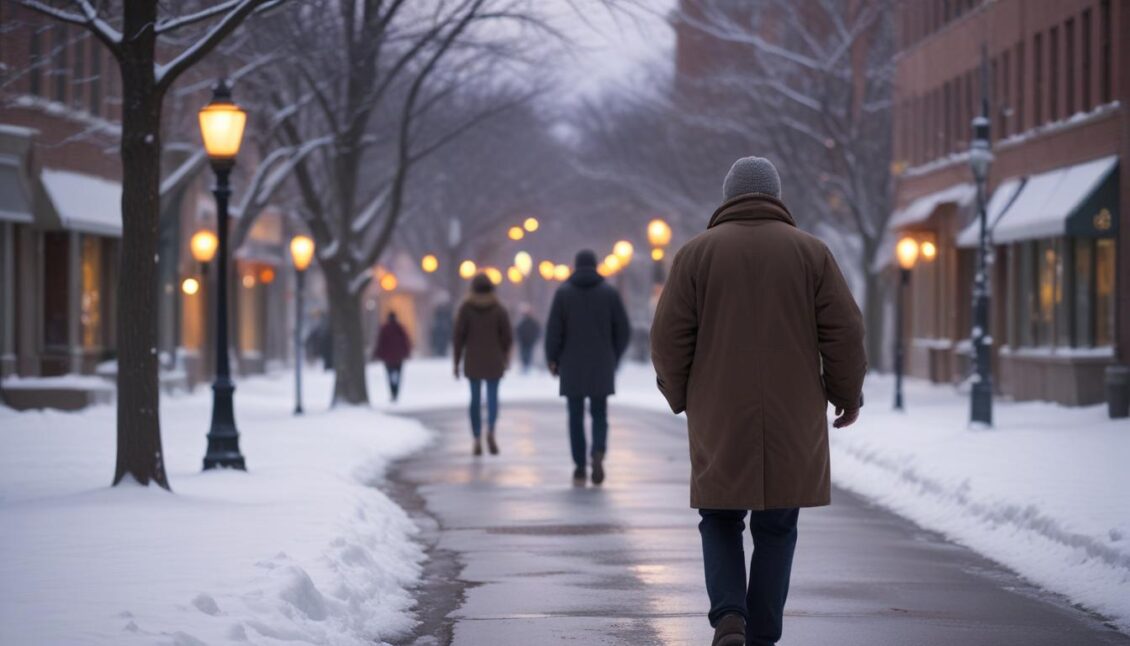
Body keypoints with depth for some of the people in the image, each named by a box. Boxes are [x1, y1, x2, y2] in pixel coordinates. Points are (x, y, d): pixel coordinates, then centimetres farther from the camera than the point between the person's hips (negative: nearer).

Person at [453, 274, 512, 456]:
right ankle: (490, 430, -24)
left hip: (472, 360, 0)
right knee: (492, 397, 2)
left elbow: (458, 336, -5)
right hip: (494, 359, 0)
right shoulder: (499, 309, -3)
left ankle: (477, 439, 3)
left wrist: (456, 361, 2)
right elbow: (507, 336, -2)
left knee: (475, 398, 7)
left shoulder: (466, 308, -3)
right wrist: (505, 355, 16)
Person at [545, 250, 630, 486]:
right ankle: (598, 453, -17)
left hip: (571, 366, -1)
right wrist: (613, 357, 15)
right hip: (601, 366, 1)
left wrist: (552, 359, 5)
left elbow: (553, 330, -7)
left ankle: (579, 467, 6)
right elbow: (623, 330, 1)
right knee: (599, 414, 9)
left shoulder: (563, 292, -2)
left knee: (576, 416, 8)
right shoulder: (610, 292, 1)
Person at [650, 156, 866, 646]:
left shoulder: (697, 252, 1)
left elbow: (670, 338, -2)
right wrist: (848, 394, 11)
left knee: (721, 520, 14)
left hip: (720, 421, 0)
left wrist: (682, 398, 13)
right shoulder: (809, 252, 2)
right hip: (791, 421, 0)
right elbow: (844, 332, -3)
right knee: (775, 529, 11)